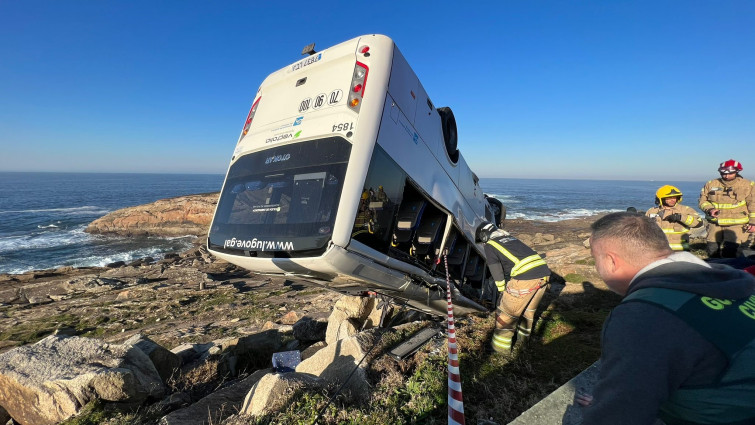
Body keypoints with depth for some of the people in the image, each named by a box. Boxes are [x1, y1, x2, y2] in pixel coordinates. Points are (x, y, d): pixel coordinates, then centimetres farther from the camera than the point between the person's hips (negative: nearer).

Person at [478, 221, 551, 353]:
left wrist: (503, 291, 16)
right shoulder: (511, 238, 29)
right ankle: (524, 335, 47)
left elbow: (497, 272, 2)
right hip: (544, 272, 8)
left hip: (525, 277, -8)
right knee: (529, 308, 28)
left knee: (506, 312, 8)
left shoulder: (490, 245, 7)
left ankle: (501, 346, 19)